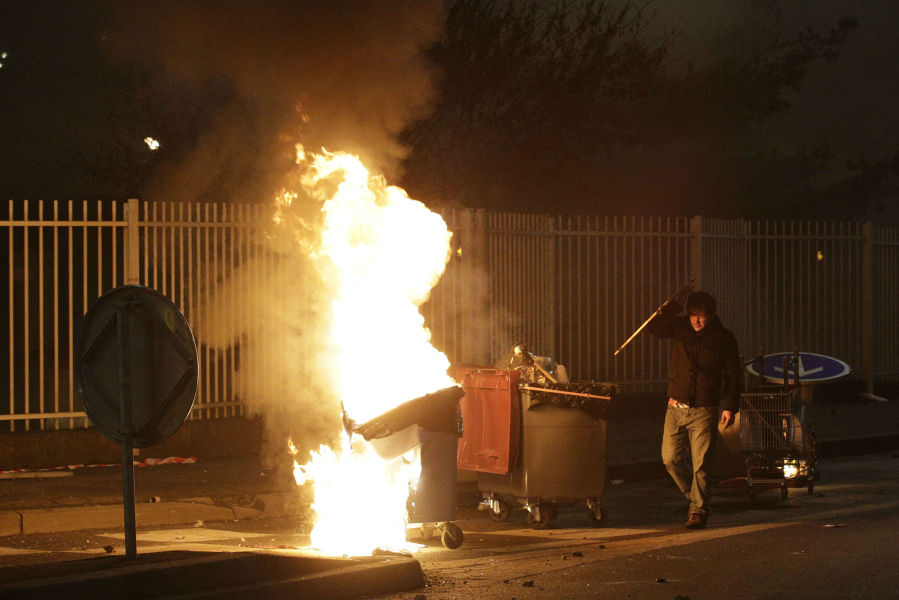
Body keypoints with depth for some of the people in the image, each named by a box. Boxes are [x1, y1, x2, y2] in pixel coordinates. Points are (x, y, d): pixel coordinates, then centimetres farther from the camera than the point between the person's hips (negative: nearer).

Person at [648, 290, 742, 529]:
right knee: (671, 458, 3)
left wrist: (729, 406, -6)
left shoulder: (723, 338, -1)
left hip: (704, 411, -3)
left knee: (701, 464, -6)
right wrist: (669, 309, -11)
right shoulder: (681, 328, 6)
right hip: (676, 408, 3)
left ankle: (699, 510, 3)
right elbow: (655, 328, 6)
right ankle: (695, 496, 25)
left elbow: (733, 376, 2)